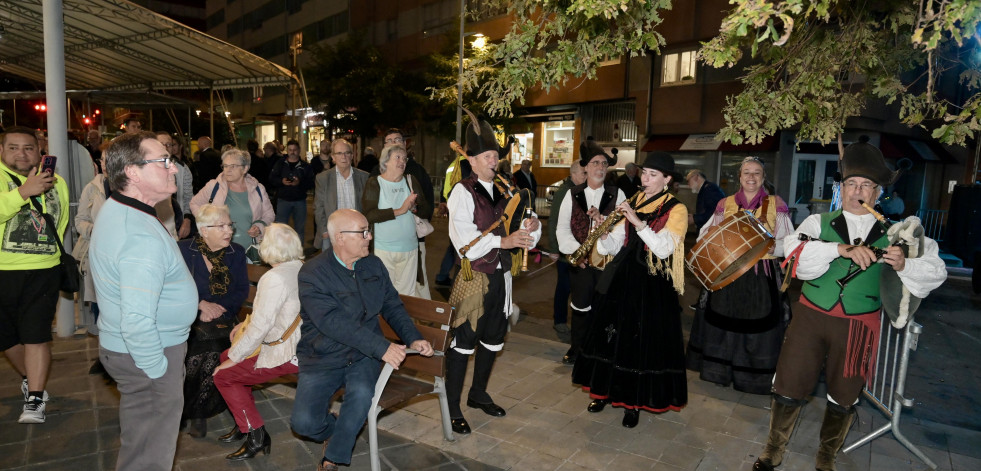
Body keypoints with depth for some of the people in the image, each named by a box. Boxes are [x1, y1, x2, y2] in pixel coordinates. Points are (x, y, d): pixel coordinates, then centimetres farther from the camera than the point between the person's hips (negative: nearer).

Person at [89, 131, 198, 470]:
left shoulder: (115, 210, 6)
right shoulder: (143, 238, -28)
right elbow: (137, 322, -33)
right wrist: (158, 369, -20)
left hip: (120, 345, 10)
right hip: (145, 356, -10)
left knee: (138, 444, 28)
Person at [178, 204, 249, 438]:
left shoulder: (236, 253, 7)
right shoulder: (183, 250, 0)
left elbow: (242, 290, 1)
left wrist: (216, 308, -13)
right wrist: (201, 304, -17)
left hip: (223, 321, 2)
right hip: (189, 322, -1)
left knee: (212, 355, -23)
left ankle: (199, 414, 0)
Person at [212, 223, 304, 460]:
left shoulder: (274, 278, -23)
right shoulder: (302, 268, 3)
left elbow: (261, 326, -21)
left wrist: (234, 358, -9)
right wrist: (248, 322, 17)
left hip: (288, 354, -9)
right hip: (302, 343, 9)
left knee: (224, 374, 4)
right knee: (226, 356, 21)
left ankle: (256, 435, 11)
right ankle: (244, 423, 29)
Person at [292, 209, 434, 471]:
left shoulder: (374, 265, 4)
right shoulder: (312, 273, -14)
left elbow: (393, 306, 9)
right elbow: (333, 323, -24)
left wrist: (413, 339, -7)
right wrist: (382, 348, -29)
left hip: (363, 355, 3)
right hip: (323, 359, -2)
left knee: (362, 393, -28)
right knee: (304, 422, -17)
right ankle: (334, 428, 19)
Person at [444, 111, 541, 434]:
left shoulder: (504, 189, 10)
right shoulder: (463, 192, -10)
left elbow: (521, 223, 11)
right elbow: (465, 240, -19)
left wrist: (531, 226, -12)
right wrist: (503, 241, -26)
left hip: (501, 275, 7)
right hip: (474, 277, -7)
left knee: (493, 340, 17)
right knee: (463, 342, 1)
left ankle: (478, 394, 37)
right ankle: (452, 408, 16)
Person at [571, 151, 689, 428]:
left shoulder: (676, 210, -5)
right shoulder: (632, 203, 9)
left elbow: (664, 249, -20)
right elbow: (614, 247, 6)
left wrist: (638, 222, -26)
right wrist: (604, 234, -15)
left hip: (653, 285, -5)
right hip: (622, 278, 5)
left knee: (643, 341, 2)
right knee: (613, 334, 11)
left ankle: (634, 402, 18)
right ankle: (606, 390, 29)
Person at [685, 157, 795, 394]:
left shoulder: (776, 205, 1)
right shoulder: (725, 204, 7)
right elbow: (705, 236, 8)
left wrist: (769, 246, -23)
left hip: (762, 276, -2)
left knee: (757, 327, 2)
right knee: (722, 323, 9)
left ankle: (754, 376, 19)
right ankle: (721, 370, 25)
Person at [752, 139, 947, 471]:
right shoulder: (819, 222, 1)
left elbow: (936, 270, 0)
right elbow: (795, 250, -17)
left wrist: (903, 265, -20)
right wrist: (843, 249, -29)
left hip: (859, 326, 1)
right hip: (811, 317, -1)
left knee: (843, 400, 15)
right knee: (787, 390, 5)